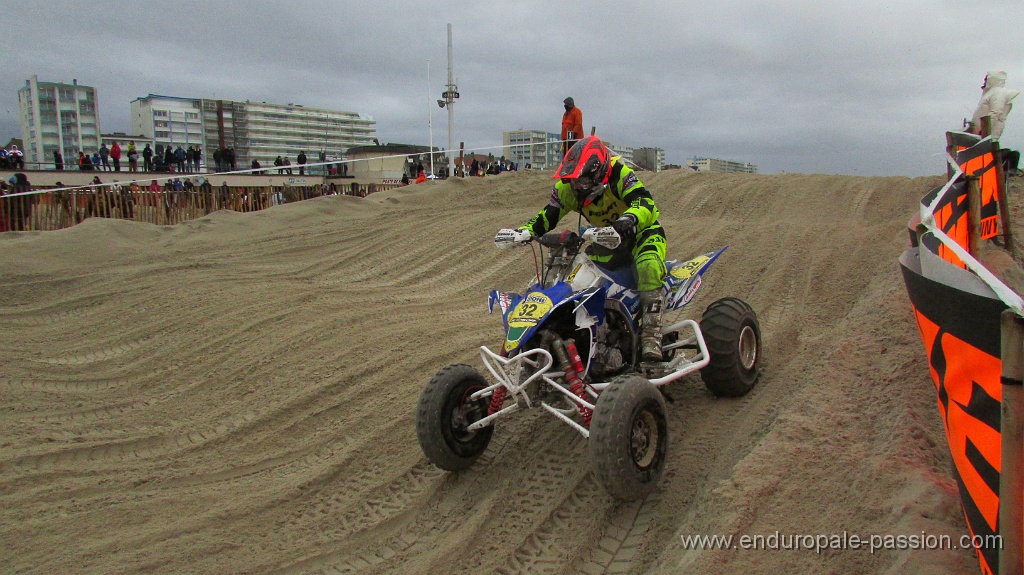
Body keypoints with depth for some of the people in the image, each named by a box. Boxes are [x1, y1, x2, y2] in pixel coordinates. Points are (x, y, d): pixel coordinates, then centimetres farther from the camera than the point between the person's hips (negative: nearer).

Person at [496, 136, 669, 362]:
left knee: (649, 266, -35)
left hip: (642, 231, -6)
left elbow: (645, 203, -38)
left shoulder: (620, 174, -26)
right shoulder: (568, 187, -10)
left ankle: (651, 334, -34)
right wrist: (522, 232, -24)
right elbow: (547, 216, -6)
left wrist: (629, 219, -61)